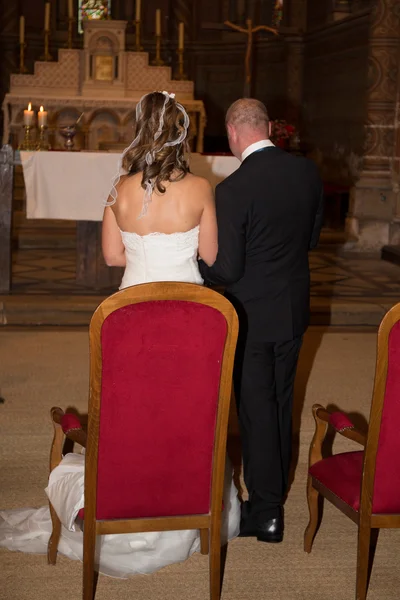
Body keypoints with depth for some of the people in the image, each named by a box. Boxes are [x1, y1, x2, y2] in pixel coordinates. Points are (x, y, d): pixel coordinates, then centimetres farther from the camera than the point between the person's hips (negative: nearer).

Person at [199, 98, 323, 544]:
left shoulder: (234, 189, -22)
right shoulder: (307, 172, -3)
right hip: (294, 310, 6)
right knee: (281, 402, 19)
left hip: (252, 315, -6)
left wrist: (194, 265, 0)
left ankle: (265, 511, 14)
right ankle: (274, 492, 33)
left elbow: (227, 269, -19)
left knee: (256, 408, 5)